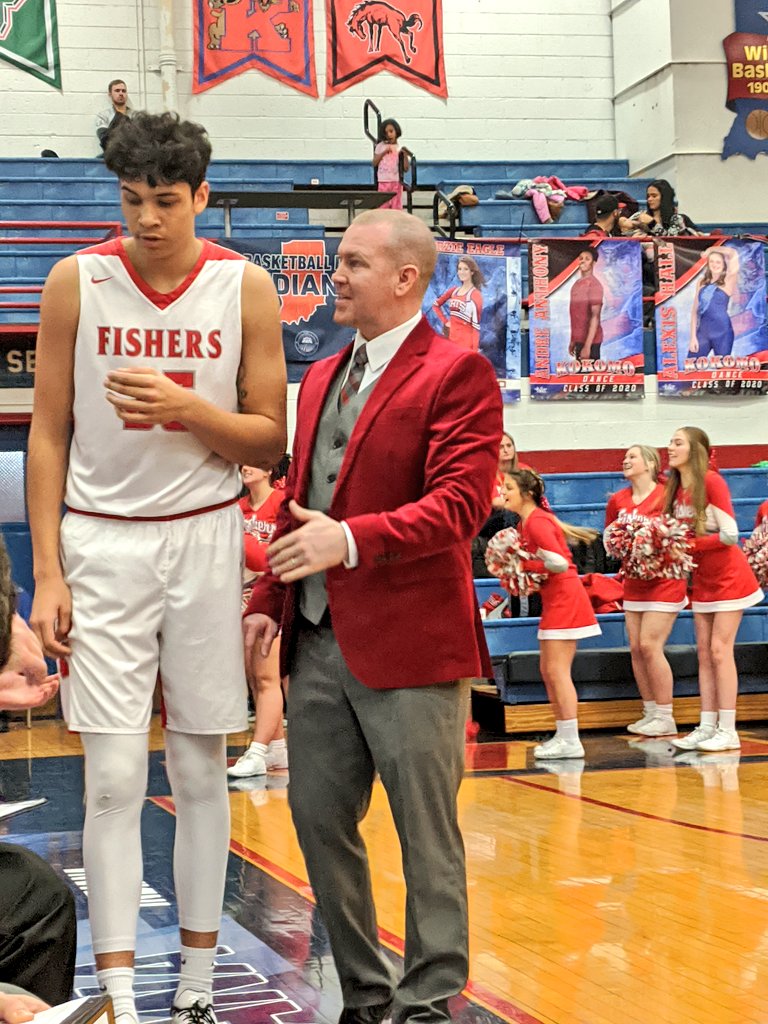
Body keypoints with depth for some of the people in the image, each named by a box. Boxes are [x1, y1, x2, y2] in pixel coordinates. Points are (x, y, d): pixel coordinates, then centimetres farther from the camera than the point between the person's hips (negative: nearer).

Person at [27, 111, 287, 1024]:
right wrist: (47, 573, -4)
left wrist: (186, 407, -16)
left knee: (201, 770, 6)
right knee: (113, 779, -4)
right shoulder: (77, 281, -2)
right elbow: (48, 433, 1)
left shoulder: (244, 288, 0)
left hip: (205, 538, 1)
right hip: (104, 542, -1)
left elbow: (270, 441, 3)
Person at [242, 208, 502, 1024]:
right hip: (320, 643, 8)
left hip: (407, 645, -8)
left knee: (426, 835, 1)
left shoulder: (457, 374, -7)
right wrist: (269, 599, 9)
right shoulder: (321, 381, 17)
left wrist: (352, 540, -27)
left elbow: (459, 505, -17)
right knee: (318, 820, 11)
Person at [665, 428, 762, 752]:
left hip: (728, 576, -7)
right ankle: (707, 727, 9)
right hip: (702, 579, 7)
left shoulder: (712, 482, -19)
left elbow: (730, 535, -23)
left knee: (720, 650, -9)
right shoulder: (675, 488, 3)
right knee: (704, 653, 6)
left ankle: (728, 732, -7)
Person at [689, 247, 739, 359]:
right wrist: (693, 337, 4)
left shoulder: (728, 282, -2)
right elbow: (695, 310, 10)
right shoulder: (701, 282, 10)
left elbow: (734, 254, -15)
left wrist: (712, 249, -2)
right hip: (702, 331, 4)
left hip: (722, 332, -4)